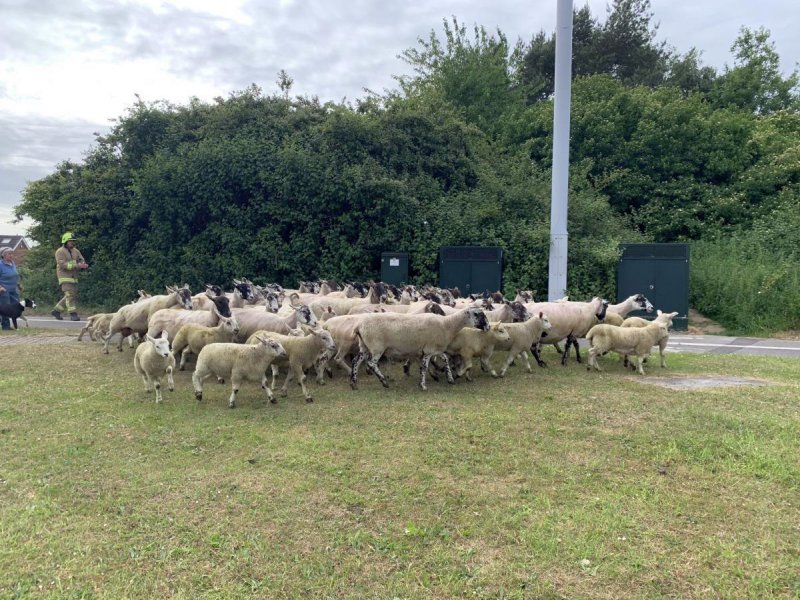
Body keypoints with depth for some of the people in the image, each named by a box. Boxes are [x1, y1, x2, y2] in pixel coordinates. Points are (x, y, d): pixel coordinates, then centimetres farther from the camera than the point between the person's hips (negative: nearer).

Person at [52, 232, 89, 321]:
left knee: (73, 296, 9)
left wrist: (83, 265, -19)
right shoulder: (60, 252, -7)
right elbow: (63, 264, -19)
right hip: (64, 277, -7)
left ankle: (56, 311, 23)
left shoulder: (76, 251, 12)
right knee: (70, 295, -14)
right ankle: (73, 315, -15)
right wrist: (77, 265, -28)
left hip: (73, 277, 7)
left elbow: (82, 261, 6)